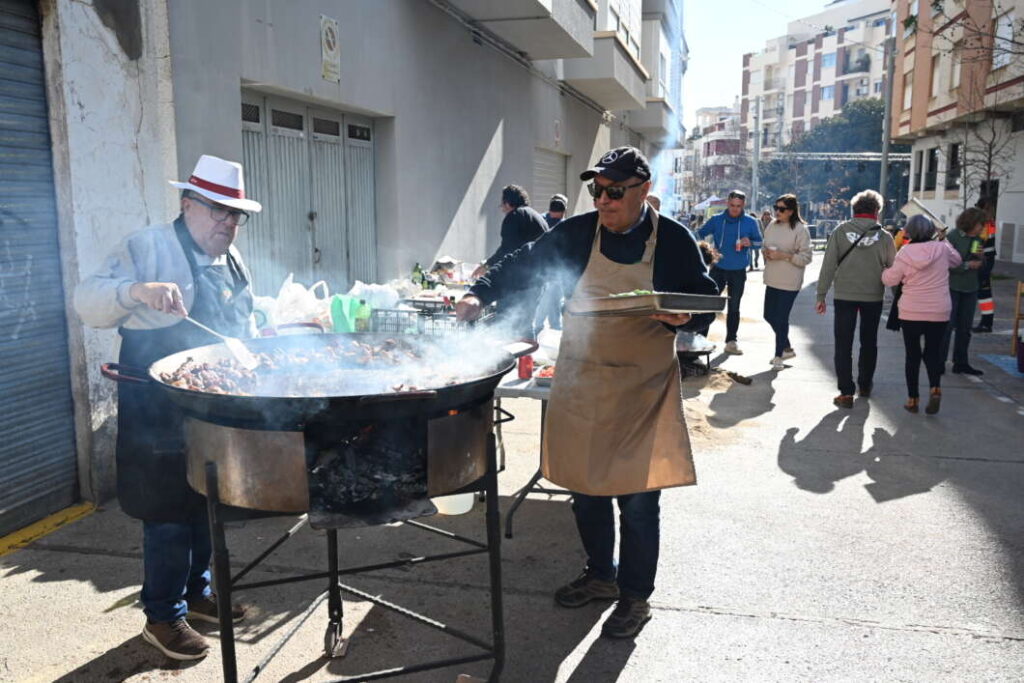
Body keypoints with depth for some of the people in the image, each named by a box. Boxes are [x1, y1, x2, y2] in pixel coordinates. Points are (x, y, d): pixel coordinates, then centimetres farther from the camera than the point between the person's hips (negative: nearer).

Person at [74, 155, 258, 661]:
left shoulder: (230, 259, 12)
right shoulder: (147, 247, -12)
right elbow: (89, 302, -23)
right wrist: (138, 290, -40)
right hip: (162, 414, -8)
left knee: (207, 504, 18)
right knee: (169, 513, 2)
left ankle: (197, 594, 36)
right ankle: (163, 618, 19)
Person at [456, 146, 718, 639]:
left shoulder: (674, 240, -6)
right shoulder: (576, 233, -1)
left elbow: (706, 302, 3)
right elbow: (524, 264, 4)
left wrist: (683, 317, -19)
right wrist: (480, 294, -11)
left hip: (643, 390, -3)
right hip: (581, 384, 3)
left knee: (637, 498, 2)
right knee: (585, 490, 15)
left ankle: (635, 596, 24)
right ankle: (600, 574, 38)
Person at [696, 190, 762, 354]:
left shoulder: (750, 222, 0)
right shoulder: (716, 220, -1)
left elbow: (759, 243, 4)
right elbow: (699, 234, 0)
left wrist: (749, 242, -17)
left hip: (738, 272, 1)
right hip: (718, 269, -1)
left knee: (734, 308, 9)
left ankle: (731, 341, 17)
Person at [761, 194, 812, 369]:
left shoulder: (800, 230, -11)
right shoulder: (772, 225, 7)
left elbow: (805, 257, -11)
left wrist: (783, 256, -21)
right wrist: (766, 253, -4)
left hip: (789, 282, -7)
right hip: (772, 279, 7)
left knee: (781, 319, -2)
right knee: (769, 316, 13)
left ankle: (779, 355, 14)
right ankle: (787, 348, 33)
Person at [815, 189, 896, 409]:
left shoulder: (840, 232, -5)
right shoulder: (884, 237, -4)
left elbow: (828, 266, -6)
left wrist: (821, 296, -1)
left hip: (844, 296, -1)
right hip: (873, 297, 1)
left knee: (843, 345, 4)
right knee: (868, 343, 18)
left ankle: (846, 392, 0)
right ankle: (865, 385, 31)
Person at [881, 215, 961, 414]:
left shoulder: (905, 252, -10)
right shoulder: (942, 248, -4)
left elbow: (890, 280, -4)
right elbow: (956, 261, 18)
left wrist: (886, 269, 16)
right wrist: (945, 240, 28)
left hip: (911, 313, -1)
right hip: (939, 312, 1)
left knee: (912, 355, 9)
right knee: (933, 351, 14)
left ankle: (913, 398, 13)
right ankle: (935, 387, -8)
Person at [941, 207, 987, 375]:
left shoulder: (977, 239, 10)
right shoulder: (952, 237, -11)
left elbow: (981, 266, 16)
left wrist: (980, 258, -4)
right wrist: (966, 266, -17)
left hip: (970, 289, 7)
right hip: (952, 287, -7)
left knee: (965, 328, 10)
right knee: (947, 326, -4)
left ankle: (961, 363, 17)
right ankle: (939, 361, 4)